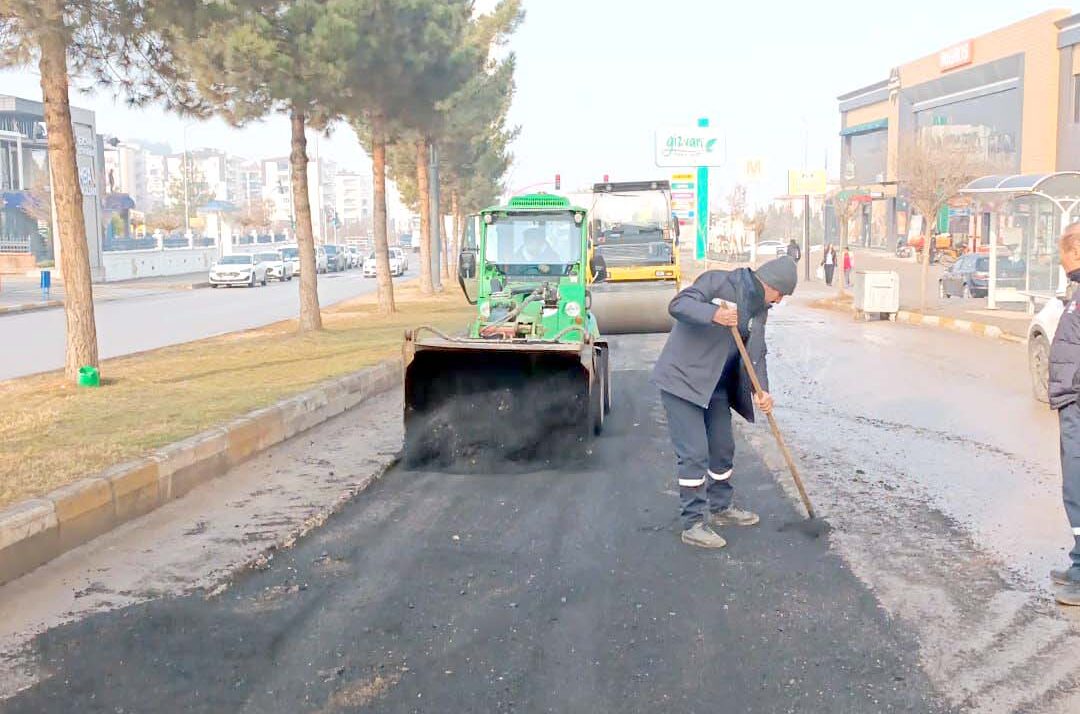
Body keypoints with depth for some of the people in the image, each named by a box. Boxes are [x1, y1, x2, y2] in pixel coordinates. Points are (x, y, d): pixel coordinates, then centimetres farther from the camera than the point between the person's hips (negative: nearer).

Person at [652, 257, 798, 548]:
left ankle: (721, 507, 36)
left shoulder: (759, 309, 10)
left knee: (723, 449, 17)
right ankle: (693, 523, -1)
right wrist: (714, 314, -39)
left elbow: (755, 354, 6)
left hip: (716, 387, 9)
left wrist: (760, 390, -10)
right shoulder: (718, 282, -13)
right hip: (682, 380, -8)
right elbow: (678, 304, -23)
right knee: (694, 453, -9)